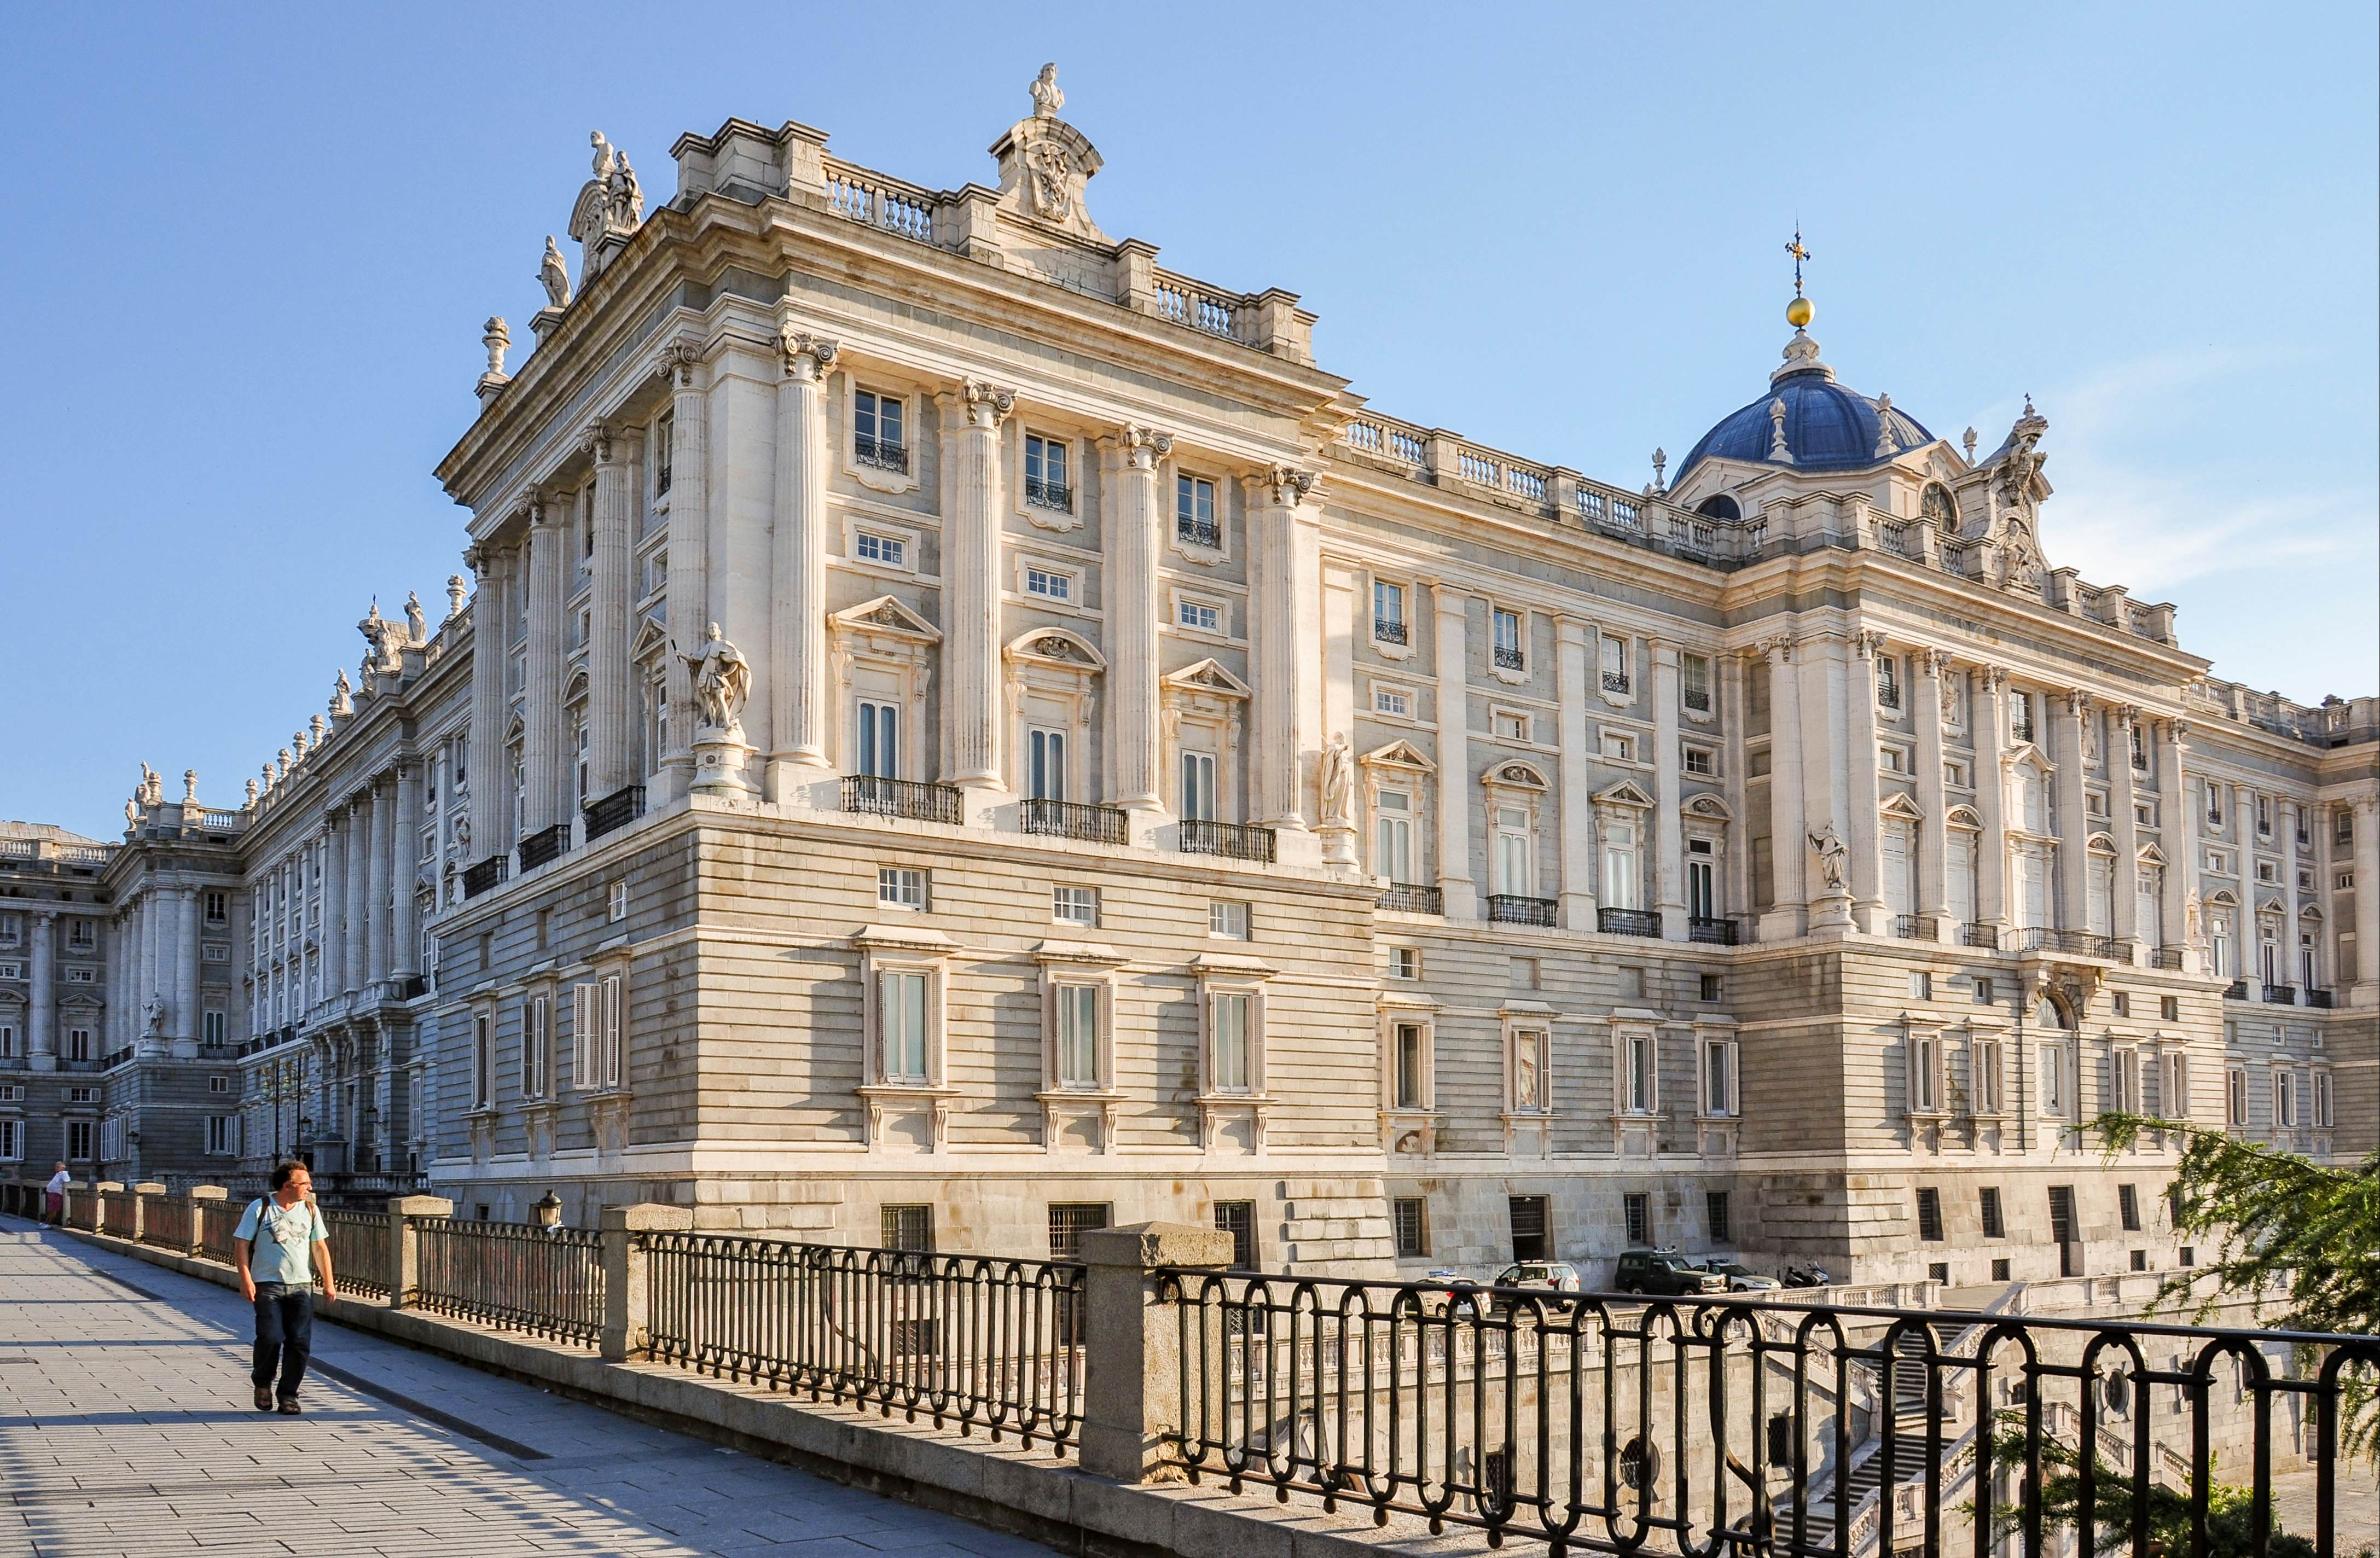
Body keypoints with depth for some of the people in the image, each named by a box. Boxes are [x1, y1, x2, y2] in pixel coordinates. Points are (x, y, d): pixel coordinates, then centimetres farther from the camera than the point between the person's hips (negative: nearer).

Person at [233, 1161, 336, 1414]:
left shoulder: (310, 1210, 9)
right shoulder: (259, 1208, -2)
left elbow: (320, 1248, 14)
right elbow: (241, 1244, -3)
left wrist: (329, 1282, 8)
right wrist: (246, 1279, -12)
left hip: (302, 1286, 3)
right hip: (268, 1285, -3)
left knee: (300, 1342, -4)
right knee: (271, 1338, -12)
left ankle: (288, 1395, 9)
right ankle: (262, 1383, 18)